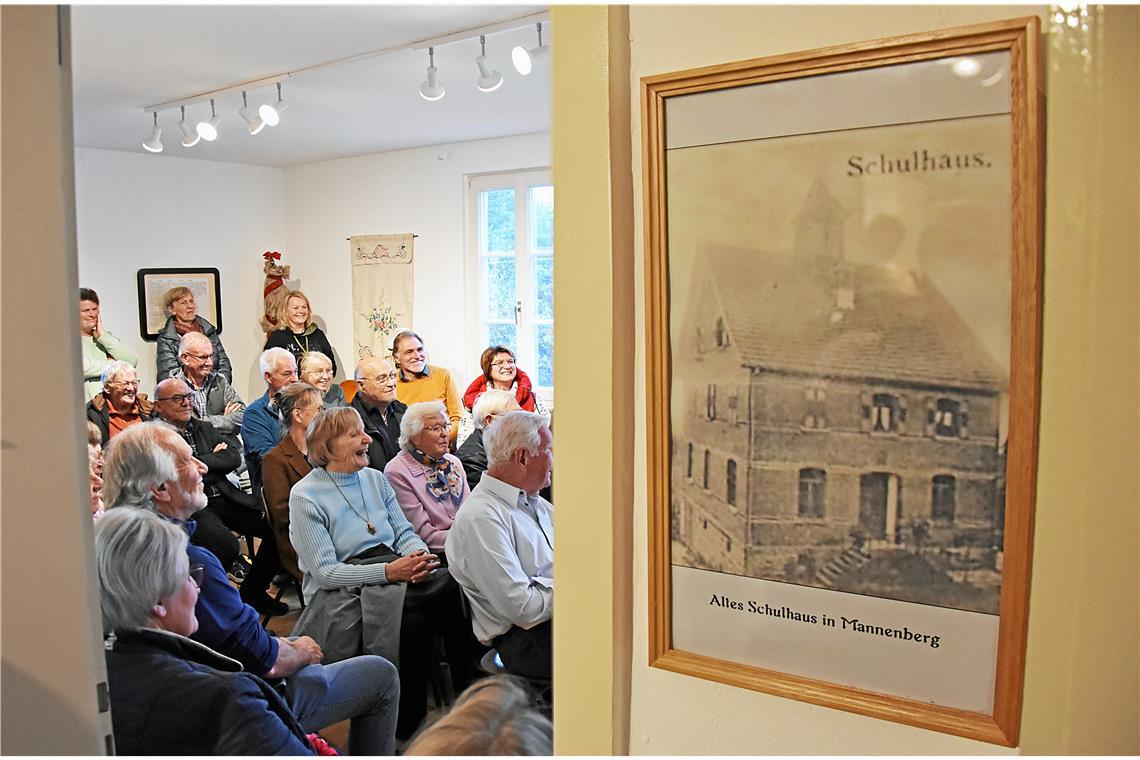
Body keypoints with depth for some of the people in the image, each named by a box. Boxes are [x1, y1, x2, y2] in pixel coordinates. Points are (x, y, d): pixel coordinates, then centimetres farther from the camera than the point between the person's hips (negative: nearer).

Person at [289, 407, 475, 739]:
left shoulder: (375, 478, 13)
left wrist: (420, 556, -14)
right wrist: (389, 571, -23)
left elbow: (405, 532, 11)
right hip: (339, 595, -6)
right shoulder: (305, 496, -6)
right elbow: (325, 572, -11)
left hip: (394, 573, 6)